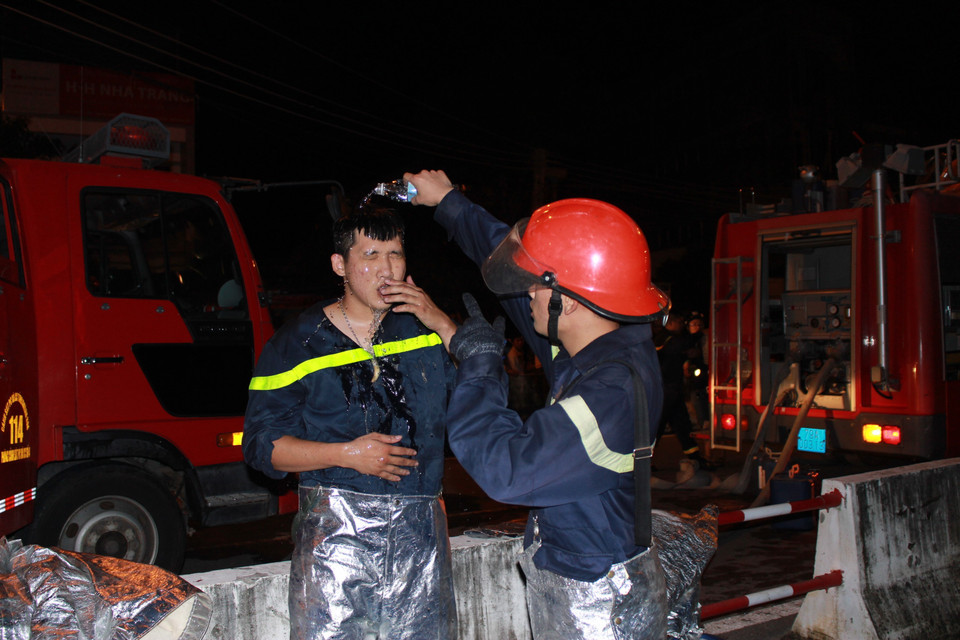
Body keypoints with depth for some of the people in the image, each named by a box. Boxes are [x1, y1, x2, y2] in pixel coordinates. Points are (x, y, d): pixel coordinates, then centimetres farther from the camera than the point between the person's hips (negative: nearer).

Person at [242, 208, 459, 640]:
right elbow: (262, 444, -1)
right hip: (334, 530, -2)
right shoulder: (299, 342, 2)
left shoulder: (426, 327, 9)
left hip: (419, 531, 2)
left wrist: (441, 325, -9)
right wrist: (346, 454, -13)